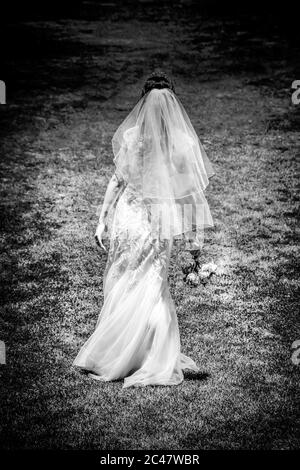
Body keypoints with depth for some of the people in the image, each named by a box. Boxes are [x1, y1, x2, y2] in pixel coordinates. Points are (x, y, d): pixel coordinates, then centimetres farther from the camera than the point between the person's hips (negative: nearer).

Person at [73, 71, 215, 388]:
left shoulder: (131, 136, -6)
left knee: (124, 286, 11)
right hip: (158, 225, 1)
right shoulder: (184, 142, -6)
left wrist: (103, 220, 5)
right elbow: (191, 190, -3)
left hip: (129, 217, 0)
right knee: (151, 290, 10)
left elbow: (116, 180, -2)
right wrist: (193, 233, 4)